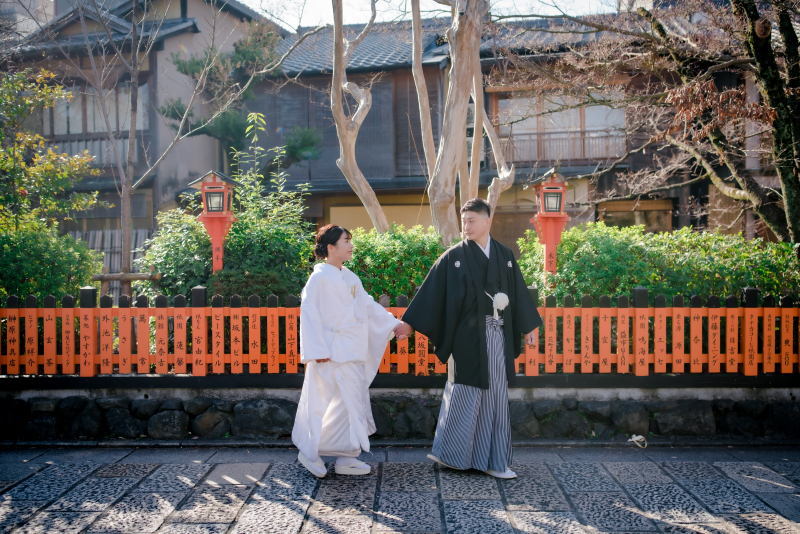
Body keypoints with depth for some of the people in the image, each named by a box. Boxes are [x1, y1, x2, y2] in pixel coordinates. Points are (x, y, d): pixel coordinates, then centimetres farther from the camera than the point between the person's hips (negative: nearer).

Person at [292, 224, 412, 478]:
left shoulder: (349, 277, 14)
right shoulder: (320, 277, -10)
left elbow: (368, 305, 18)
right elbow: (309, 313, -13)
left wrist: (393, 323, 8)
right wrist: (317, 351, -18)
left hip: (354, 352, 8)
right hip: (334, 352, -8)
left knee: (356, 403, 10)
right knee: (347, 402, -8)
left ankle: (346, 458, 19)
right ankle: (311, 452, 7)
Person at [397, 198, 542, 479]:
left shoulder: (504, 256, 8)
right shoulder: (453, 257, -3)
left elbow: (518, 291, 14)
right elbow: (431, 291, -3)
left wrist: (528, 327, 16)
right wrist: (410, 322, -5)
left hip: (497, 336, 4)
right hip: (468, 337, -4)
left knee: (496, 396, 7)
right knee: (464, 394, 2)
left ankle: (494, 461, 16)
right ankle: (447, 453, 18)